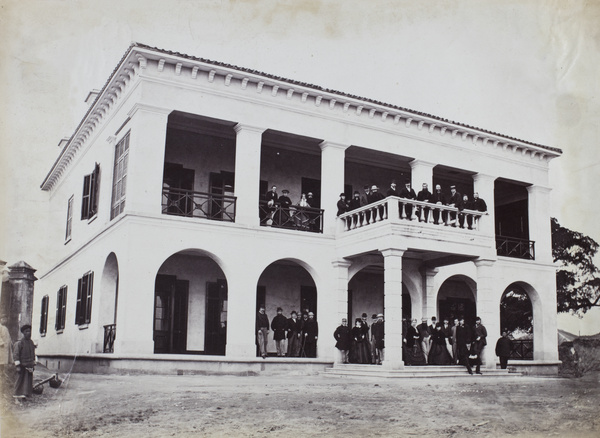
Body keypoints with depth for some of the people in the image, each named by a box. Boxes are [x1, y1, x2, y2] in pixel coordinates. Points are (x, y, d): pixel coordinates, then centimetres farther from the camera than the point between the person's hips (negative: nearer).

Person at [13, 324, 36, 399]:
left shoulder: (31, 342, 12)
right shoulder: (19, 342, -8)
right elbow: (15, 354, -11)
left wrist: (33, 364, 18)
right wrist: (17, 365, -16)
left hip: (29, 366, 6)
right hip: (22, 366, -6)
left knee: (29, 380, 6)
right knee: (20, 379, -1)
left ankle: (26, 393, 14)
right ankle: (18, 394, 6)